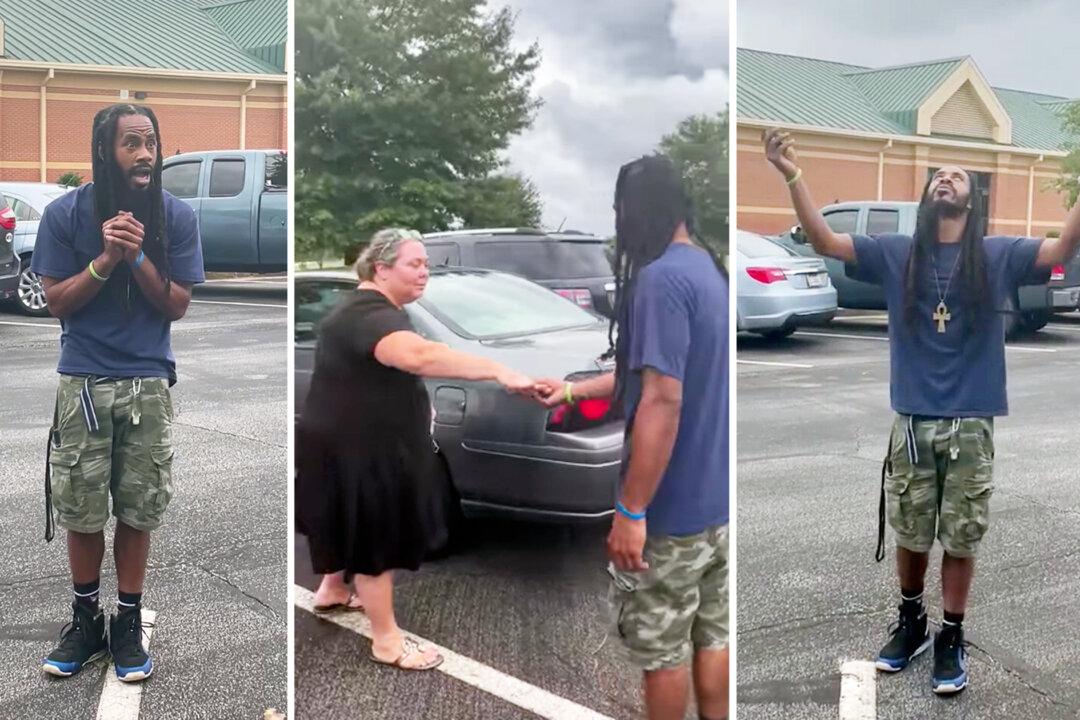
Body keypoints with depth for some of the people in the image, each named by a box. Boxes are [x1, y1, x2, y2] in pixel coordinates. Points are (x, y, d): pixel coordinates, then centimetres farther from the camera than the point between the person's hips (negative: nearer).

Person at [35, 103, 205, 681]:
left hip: (148, 383, 0)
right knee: (80, 510, 7)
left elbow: (177, 306, -4)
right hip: (83, 382, 0)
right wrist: (105, 260, -19)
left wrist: (138, 257, -20)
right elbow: (57, 303, -4)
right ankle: (85, 618, 25)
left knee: (138, 510, 6)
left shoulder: (176, 216, -4)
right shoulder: (65, 213, -5)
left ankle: (128, 623, 20)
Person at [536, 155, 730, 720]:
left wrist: (631, 511, -23)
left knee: (662, 650, 7)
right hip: (718, 499, 9)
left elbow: (661, 400, -26)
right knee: (713, 635, 18)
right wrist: (572, 389, 28)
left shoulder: (661, 278, -20)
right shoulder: (709, 269, 10)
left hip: (672, 510, -9)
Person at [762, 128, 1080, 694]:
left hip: (971, 425, -1)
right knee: (911, 535, 13)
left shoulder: (998, 255, 1)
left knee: (960, 540, 9)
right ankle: (911, 622, 34)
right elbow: (823, 241, -6)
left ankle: (951, 639, 24)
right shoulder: (895, 253, 2)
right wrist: (793, 176, -18)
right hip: (913, 423, 1)